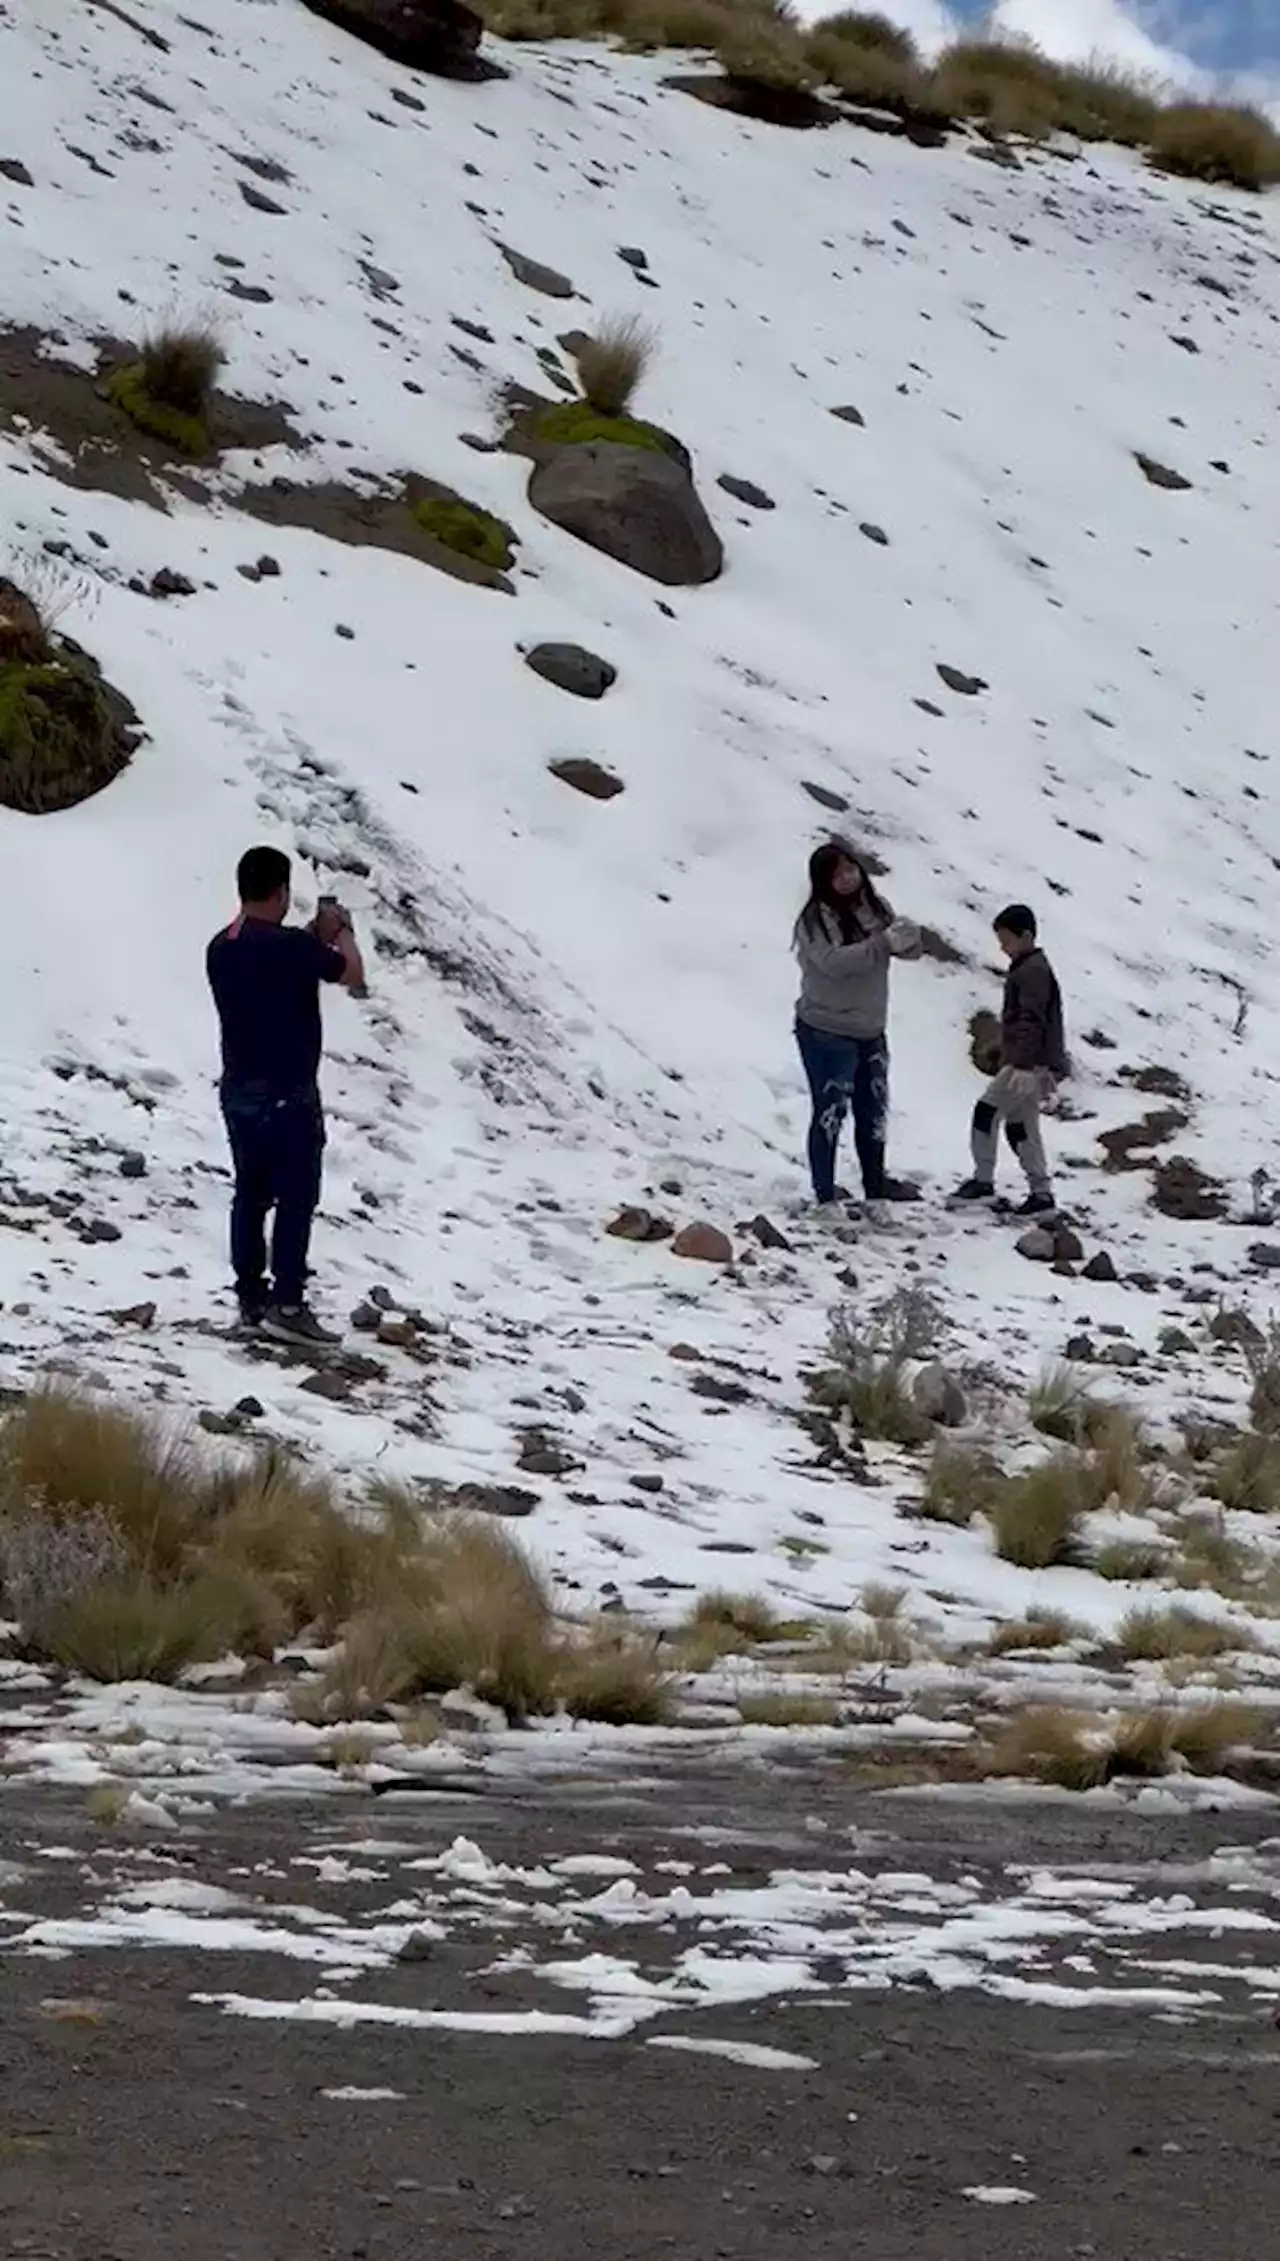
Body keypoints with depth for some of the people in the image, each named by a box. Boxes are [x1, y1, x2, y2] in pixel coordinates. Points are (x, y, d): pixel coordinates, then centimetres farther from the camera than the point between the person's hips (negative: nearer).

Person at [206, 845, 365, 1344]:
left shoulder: (221, 948, 5)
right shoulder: (290, 945, -19)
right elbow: (352, 974, -8)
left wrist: (315, 937, 19)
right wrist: (340, 931, 9)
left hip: (238, 1092, 8)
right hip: (287, 1094, -8)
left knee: (250, 1195, 13)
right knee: (296, 1199, -3)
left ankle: (251, 1298, 15)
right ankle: (287, 1304, -5)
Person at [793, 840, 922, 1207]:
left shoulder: (876, 906, 2)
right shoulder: (815, 919, -16)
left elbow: (911, 951, 3)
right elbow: (834, 962, -30)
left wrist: (907, 937, -22)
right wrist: (883, 943, -35)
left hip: (870, 1032, 7)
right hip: (827, 1034, -7)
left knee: (873, 1111, 20)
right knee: (830, 1112, -3)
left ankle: (876, 1183, 36)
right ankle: (825, 1194, 4)